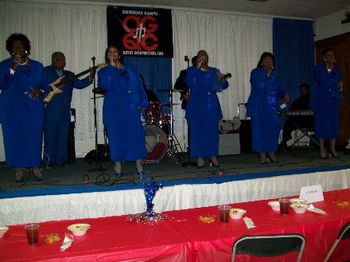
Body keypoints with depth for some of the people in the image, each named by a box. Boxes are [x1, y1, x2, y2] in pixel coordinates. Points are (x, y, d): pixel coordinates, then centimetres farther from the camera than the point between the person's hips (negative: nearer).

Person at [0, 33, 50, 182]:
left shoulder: (37, 66, 11)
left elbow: (45, 85, 11)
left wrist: (39, 91, -10)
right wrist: (13, 69, -17)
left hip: (33, 108, 1)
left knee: (34, 136, -3)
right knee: (14, 137, -2)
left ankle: (36, 167, 5)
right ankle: (18, 169, 6)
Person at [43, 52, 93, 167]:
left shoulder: (69, 75, 17)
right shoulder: (46, 72, 6)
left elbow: (79, 84, 4)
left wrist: (90, 77, -11)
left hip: (64, 112, 4)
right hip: (50, 111, -4)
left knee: (62, 137, 8)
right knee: (50, 136, 0)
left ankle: (61, 160, 15)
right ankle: (49, 161, 7)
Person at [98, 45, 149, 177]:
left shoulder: (131, 70, 14)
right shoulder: (103, 72, 9)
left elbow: (139, 87, 10)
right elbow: (106, 85, -12)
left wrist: (143, 103, -1)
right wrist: (112, 67, -11)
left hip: (131, 108, 1)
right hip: (113, 110, -1)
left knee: (135, 133, -4)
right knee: (117, 135, 1)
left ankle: (139, 163, 1)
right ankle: (118, 164, 11)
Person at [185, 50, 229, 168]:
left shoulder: (214, 71, 12)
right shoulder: (191, 70, 6)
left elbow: (224, 86, 3)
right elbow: (190, 83, -13)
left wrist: (222, 79, -19)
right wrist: (197, 68, -15)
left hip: (211, 105, 2)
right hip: (196, 106, -2)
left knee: (212, 130, 2)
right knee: (197, 131, -1)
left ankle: (213, 155, 12)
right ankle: (200, 157, 7)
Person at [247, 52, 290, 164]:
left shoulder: (274, 74, 13)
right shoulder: (256, 73, -2)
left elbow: (276, 88, 20)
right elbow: (260, 87, -15)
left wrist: (284, 94, 4)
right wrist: (268, 74, -12)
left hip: (271, 106, 4)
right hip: (259, 106, -4)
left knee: (273, 127, -3)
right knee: (260, 128, -4)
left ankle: (271, 152, 9)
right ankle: (262, 154, 2)